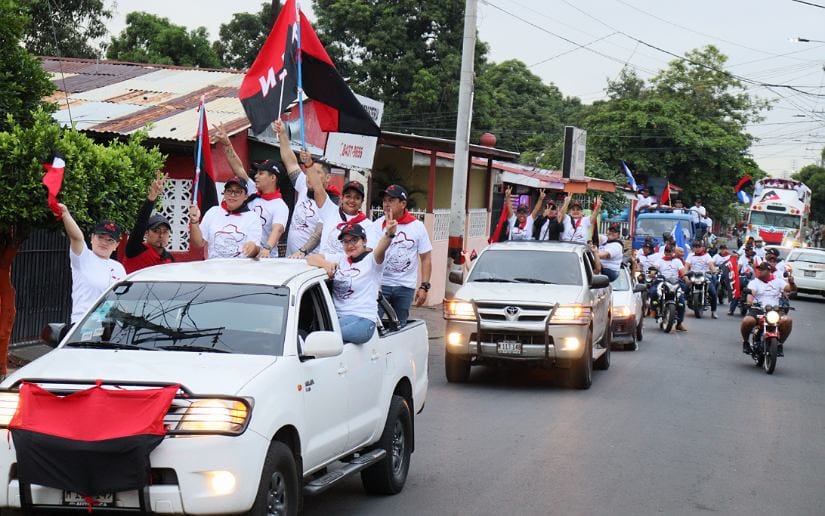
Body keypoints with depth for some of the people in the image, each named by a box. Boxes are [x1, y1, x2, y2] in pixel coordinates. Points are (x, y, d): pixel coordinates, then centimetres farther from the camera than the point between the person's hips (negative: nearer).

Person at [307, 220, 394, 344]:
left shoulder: (371, 260, 1)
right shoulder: (339, 259, 20)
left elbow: (380, 250, -21)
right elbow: (311, 258, 19)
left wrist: (389, 234, -44)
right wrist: (325, 264, -3)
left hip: (362, 320, -6)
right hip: (336, 316, 6)